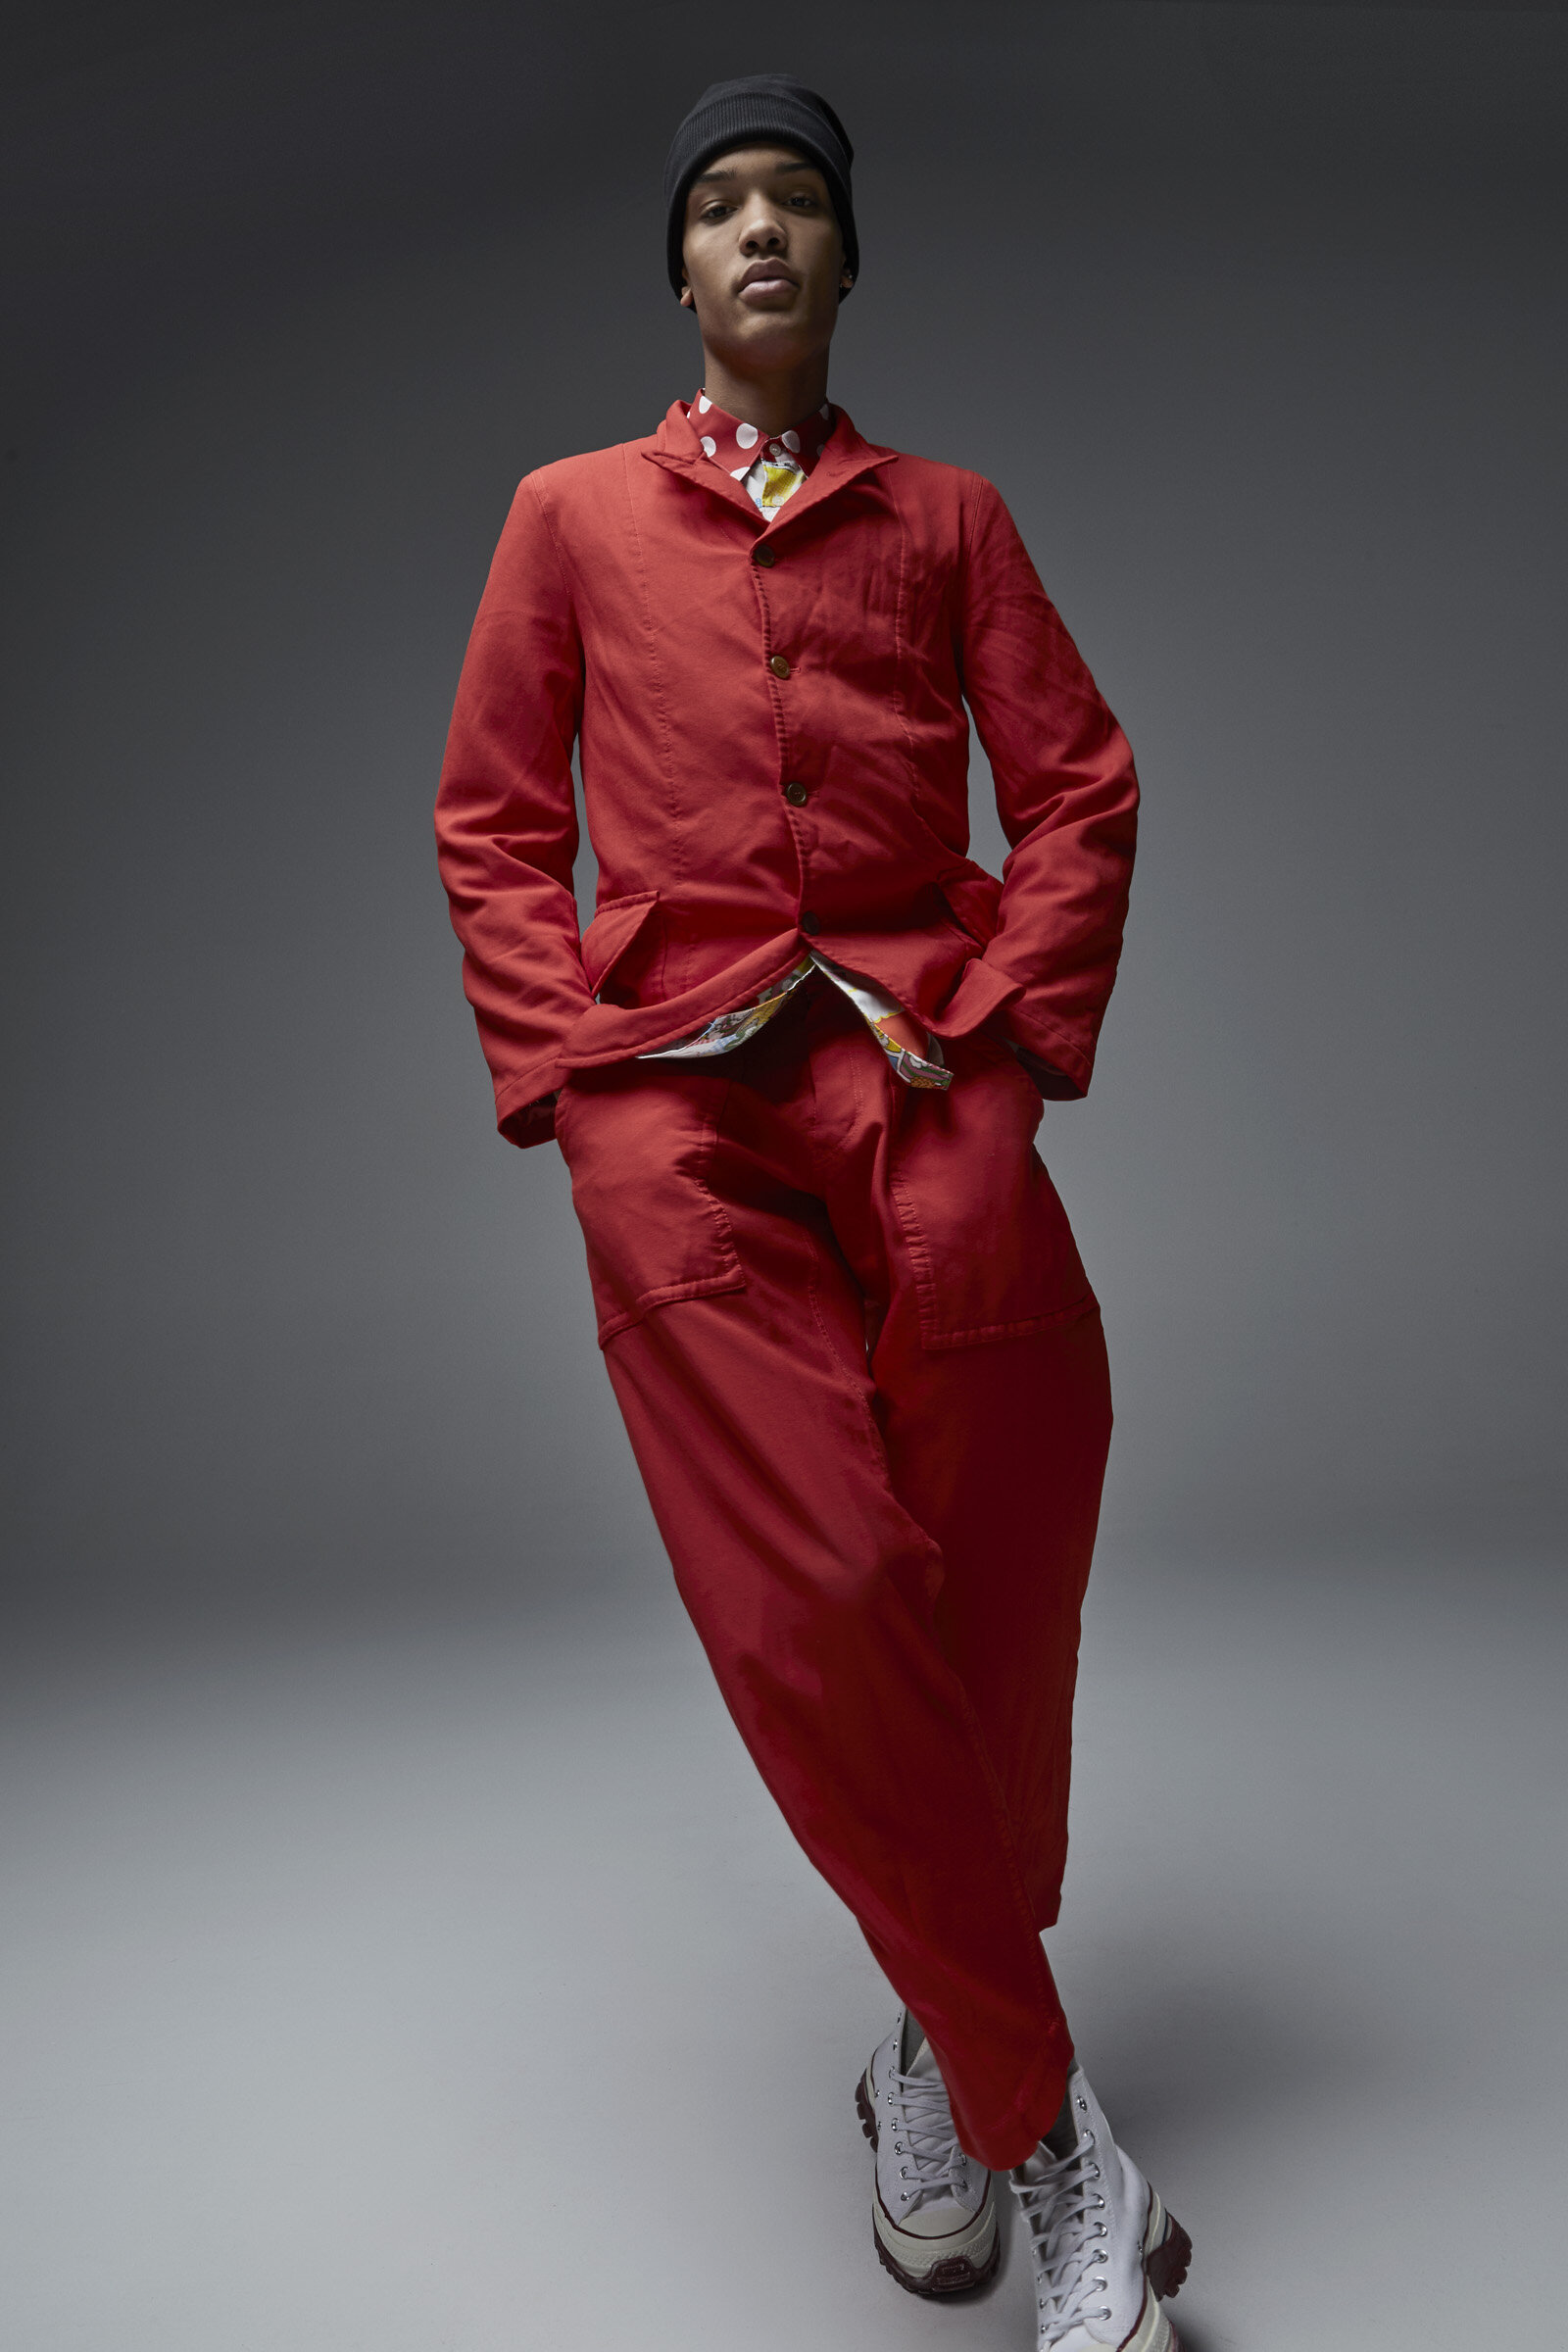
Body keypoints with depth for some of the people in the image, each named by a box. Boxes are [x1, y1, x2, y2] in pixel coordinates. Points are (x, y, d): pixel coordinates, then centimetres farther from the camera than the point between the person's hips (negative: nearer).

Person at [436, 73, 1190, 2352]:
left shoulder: (946, 517, 19)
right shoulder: (574, 515, 17)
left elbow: (1083, 788, 12)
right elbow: (493, 821, 13)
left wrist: (1010, 1029, -2)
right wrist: (561, 1061, 0)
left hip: (925, 1075, 1)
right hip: (672, 1099, -1)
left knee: (999, 1599, -3)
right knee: (810, 1606, -12)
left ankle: (943, 2055, 23)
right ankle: (1047, 2118, 8)